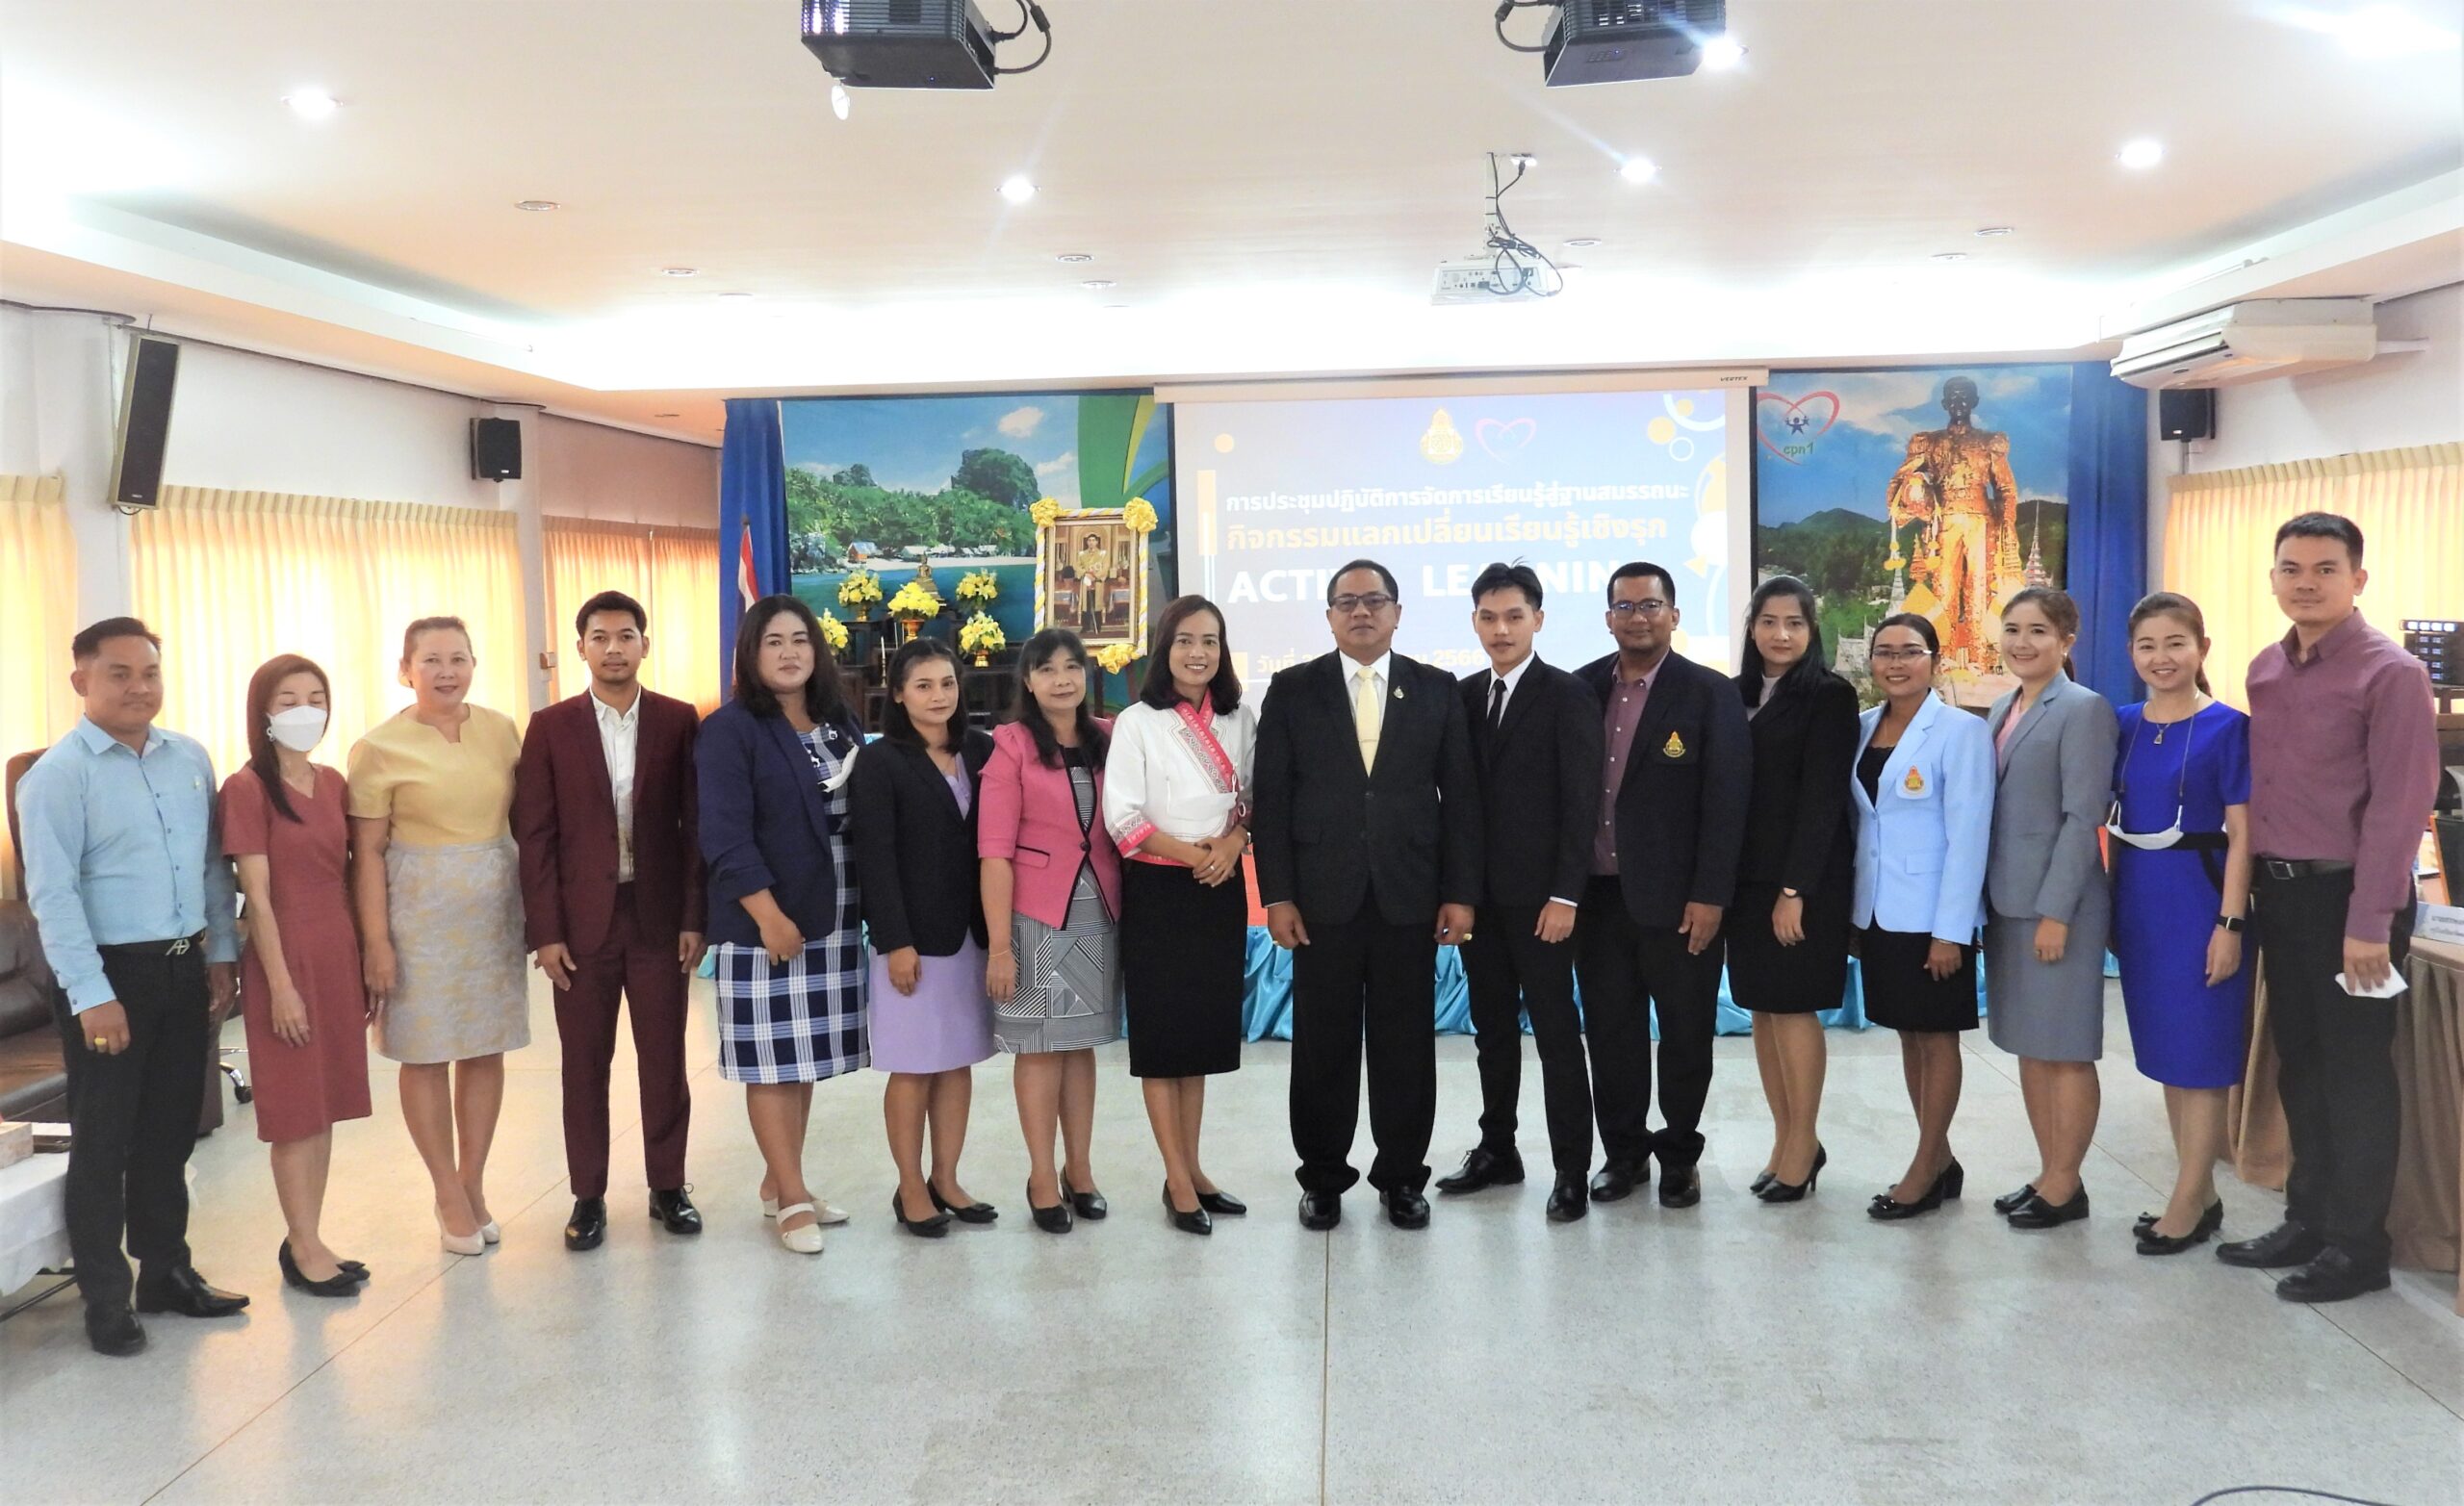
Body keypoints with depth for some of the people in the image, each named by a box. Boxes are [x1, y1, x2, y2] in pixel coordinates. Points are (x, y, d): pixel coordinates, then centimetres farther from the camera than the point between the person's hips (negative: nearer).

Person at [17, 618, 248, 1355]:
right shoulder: (58, 774, -11)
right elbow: (52, 893, -14)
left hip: (182, 967, 6)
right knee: (103, 1140, 4)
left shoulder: (190, 760, 7)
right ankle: (105, 1298, 16)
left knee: (170, 1130, 16)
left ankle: (166, 1271, 30)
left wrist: (221, 955, 8)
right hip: (109, 972, -5)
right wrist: (91, 995, -17)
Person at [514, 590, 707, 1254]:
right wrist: (544, 932, -7)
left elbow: (695, 825, 1)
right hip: (581, 920, 0)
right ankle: (588, 1195, 20)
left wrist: (695, 918, -4)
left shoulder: (678, 721, 1)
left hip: (659, 916, 0)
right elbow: (534, 835, -1)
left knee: (664, 1057, 7)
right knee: (584, 1063, 8)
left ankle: (667, 1186, 22)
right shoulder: (551, 728, 0)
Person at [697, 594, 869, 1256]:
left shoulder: (841, 726, 10)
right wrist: (770, 916, -19)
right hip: (763, 924, -6)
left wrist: (869, 906, 5)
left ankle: (779, 1183, 24)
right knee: (771, 1059, 0)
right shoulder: (731, 729, -8)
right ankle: (792, 1199, 8)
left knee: (806, 1058, 12)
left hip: (833, 921, 6)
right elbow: (725, 836, -14)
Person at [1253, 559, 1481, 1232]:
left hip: (1409, 897, 1)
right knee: (1322, 1045, 6)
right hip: (1324, 897, 0)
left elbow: (1460, 795, 5)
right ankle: (1323, 1178, 20)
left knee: (1406, 1044, 6)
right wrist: (1277, 895, -6)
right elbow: (1271, 798, 1)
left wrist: (1460, 892, -1)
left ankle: (1402, 1177, 20)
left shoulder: (1437, 690, 7)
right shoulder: (1293, 690, 5)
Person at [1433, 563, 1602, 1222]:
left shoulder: (1567, 696, -6)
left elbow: (1580, 803, -10)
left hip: (1537, 895, -5)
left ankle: (1572, 1170, 7)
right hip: (1478, 892, 5)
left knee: (1556, 1032, 0)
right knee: (1492, 1030, 14)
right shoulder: (1464, 696, 10)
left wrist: (1565, 895, -15)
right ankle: (1497, 1150, 25)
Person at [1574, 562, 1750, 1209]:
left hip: (1678, 898, -3)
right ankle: (1623, 1151, 24)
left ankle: (1679, 1155, 23)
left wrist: (1709, 896, -13)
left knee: (1685, 1031, 8)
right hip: (1598, 895, 3)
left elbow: (1726, 800, -9)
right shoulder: (1581, 688, 6)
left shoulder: (1710, 693, -5)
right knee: (1611, 1029, 11)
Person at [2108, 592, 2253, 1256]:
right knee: (2165, 1051, 12)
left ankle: (2188, 1204, 9)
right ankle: (2202, 1194, 24)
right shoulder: (2125, 726, 7)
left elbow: (2239, 834, -9)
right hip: (2140, 900, 6)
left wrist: (2230, 923, -14)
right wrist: (2110, 906, 9)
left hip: (2199, 897, -6)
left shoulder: (2226, 727, -8)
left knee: (2199, 1052, 0)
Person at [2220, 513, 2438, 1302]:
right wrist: (2257, 883, 7)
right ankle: (2307, 1221, 28)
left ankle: (2358, 1247, 17)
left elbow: (2400, 805, -16)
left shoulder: (2390, 673, -13)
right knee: (2298, 1065, 15)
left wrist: (2371, 923, -19)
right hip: (2279, 889, 7)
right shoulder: (2265, 670, 9)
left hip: (2346, 893, -7)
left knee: (2356, 1073, 4)